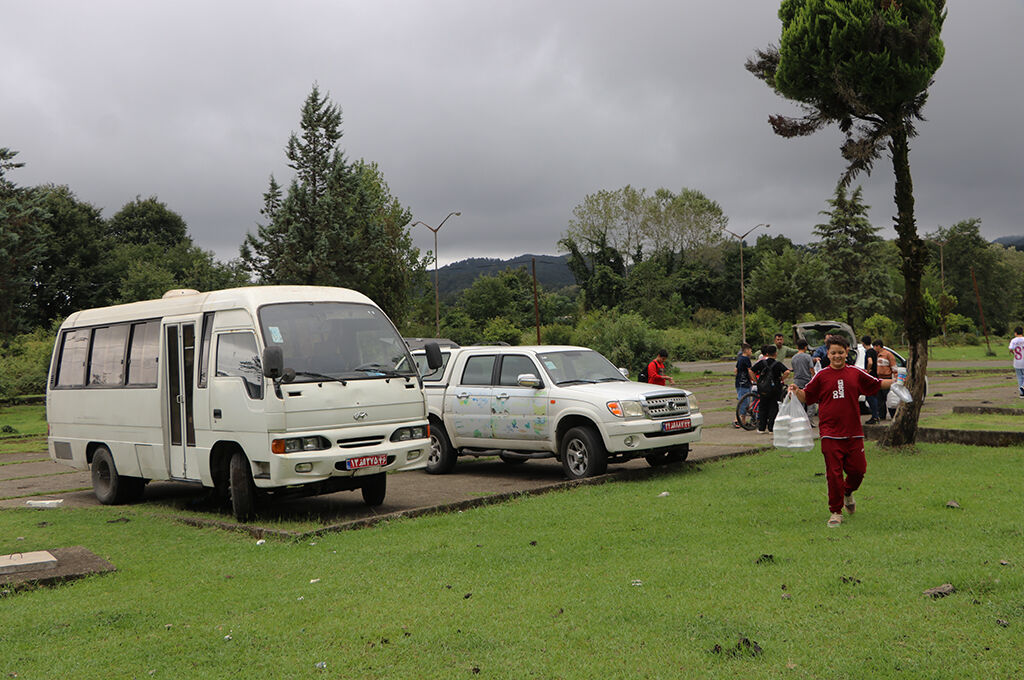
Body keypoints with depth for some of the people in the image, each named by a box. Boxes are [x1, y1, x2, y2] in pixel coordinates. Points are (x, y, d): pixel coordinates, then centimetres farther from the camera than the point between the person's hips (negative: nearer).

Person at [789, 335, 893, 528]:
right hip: (830, 434, -3)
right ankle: (836, 512, 10)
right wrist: (796, 391, -15)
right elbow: (806, 397, 4)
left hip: (854, 433, 3)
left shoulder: (855, 373, 7)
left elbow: (876, 384, 22)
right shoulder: (821, 375, 0)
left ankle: (848, 492, 38)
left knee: (858, 470, 5)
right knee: (834, 474, -2)